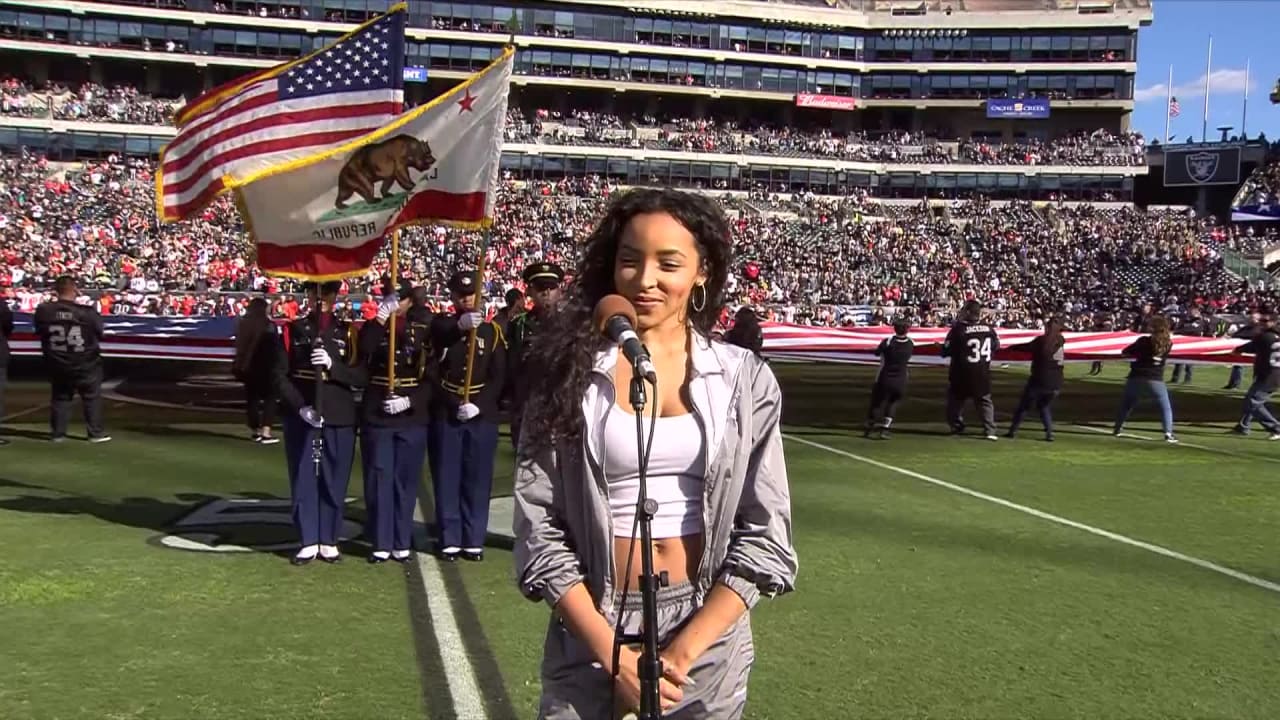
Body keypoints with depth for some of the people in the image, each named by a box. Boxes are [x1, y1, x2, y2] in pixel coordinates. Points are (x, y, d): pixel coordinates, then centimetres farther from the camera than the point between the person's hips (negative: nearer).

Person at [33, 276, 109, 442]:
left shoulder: (43, 311, -12)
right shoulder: (87, 312, -20)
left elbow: (39, 332, 5)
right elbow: (99, 334, -6)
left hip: (57, 363, 3)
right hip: (86, 363, -3)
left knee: (60, 397, 16)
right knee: (92, 397, 9)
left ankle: (58, 433, 18)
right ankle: (96, 433, 11)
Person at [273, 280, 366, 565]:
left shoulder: (349, 332, 3)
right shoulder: (292, 330, 4)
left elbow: (361, 377, -4)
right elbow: (280, 376, 0)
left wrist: (332, 364, -20)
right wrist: (300, 406, -14)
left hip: (340, 418, 0)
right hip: (300, 417, 0)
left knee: (334, 481, 5)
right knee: (303, 480, 5)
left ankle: (329, 541, 17)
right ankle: (308, 542, 14)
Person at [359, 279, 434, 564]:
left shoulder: (424, 330, 4)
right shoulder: (374, 327, 6)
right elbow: (362, 350, -18)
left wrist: (410, 401, -11)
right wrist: (382, 315, -23)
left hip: (412, 417, 0)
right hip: (376, 415, 0)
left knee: (406, 481, 5)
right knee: (378, 480, 1)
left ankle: (403, 543, 14)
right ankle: (381, 543, 9)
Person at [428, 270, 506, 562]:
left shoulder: (492, 331, 6)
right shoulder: (441, 325, 3)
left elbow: (498, 376, 1)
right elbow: (440, 332, -24)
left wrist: (478, 404, -12)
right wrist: (461, 324, -45)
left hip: (482, 416, 1)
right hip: (445, 414, -1)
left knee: (477, 480, 4)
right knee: (447, 479, 2)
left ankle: (474, 541, 12)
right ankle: (449, 540, 10)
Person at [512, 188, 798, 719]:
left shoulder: (745, 380, -3)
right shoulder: (570, 373, -5)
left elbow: (765, 534, -5)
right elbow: (538, 527, -7)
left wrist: (682, 652, -12)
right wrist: (614, 652, -13)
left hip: (708, 637, 1)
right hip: (592, 638, -1)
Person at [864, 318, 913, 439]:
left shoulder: (887, 342, -14)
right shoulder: (911, 344, -5)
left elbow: (877, 353, 1)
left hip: (884, 380, -1)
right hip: (901, 382, 1)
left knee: (876, 403, 14)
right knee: (892, 404, 18)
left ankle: (868, 430, 21)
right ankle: (884, 430, 6)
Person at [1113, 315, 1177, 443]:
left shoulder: (1144, 341, -7)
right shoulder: (1168, 344, -1)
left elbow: (1124, 352, -2)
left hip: (1136, 377, 0)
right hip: (1155, 379, 0)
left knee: (1127, 403, 19)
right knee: (1166, 407, 9)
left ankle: (1117, 428, 27)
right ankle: (1168, 433, -5)